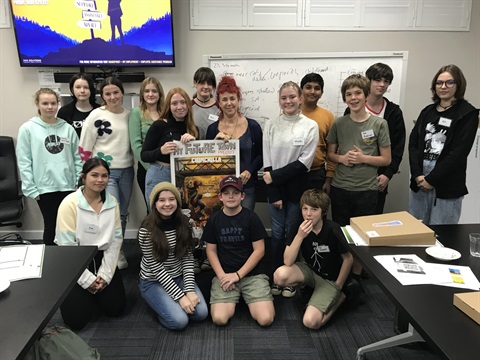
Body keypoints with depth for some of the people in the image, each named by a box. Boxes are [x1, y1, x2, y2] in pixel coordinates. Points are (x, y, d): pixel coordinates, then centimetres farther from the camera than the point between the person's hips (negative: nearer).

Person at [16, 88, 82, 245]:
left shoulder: (68, 128, 4)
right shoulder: (28, 129, -3)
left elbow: (77, 158, 5)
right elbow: (23, 161, -5)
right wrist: (30, 188, -8)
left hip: (68, 186, 2)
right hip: (45, 188, -2)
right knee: (50, 226, 11)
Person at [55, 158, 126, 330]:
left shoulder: (112, 203, -3)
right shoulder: (70, 203, -17)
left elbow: (116, 239, -2)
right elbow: (67, 245, -17)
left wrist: (105, 274, -8)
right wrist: (87, 279, -15)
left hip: (102, 259, 4)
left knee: (115, 308, 2)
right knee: (76, 319, -7)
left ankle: (96, 288, 32)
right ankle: (74, 293, 26)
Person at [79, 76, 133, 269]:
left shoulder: (130, 115, 5)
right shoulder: (96, 116, -8)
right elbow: (84, 148, -5)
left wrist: (133, 164, 12)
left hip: (126, 170, 5)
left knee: (122, 214, 13)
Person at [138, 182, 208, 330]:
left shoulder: (183, 223, -6)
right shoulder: (147, 230, -20)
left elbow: (188, 258, -5)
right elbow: (156, 268, -20)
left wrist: (190, 290, -16)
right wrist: (180, 296, -22)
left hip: (179, 277, 4)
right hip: (153, 281, -4)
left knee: (201, 313, -14)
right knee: (179, 321, -21)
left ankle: (171, 303, 13)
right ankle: (162, 304, 9)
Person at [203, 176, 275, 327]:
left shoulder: (251, 217, -5)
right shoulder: (214, 219, 2)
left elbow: (259, 250, -6)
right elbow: (211, 251, 5)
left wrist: (238, 275, -12)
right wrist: (222, 275, -9)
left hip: (253, 274, -1)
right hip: (224, 274, 1)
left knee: (265, 319, -17)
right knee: (219, 319, -19)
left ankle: (247, 298, 15)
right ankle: (235, 299, 14)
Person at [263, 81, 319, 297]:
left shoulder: (310, 126, -4)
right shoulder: (271, 126, 2)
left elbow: (304, 162, -9)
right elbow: (267, 163, -1)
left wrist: (275, 176, -13)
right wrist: (274, 194, -8)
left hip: (297, 188, -1)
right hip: (275, 188, 2)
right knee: (277, 234, 8)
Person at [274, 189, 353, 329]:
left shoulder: (333, 230, -23)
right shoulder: (299, 227, -14)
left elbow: (348, 259, -10)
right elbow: (288, 262, -20)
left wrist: (337, 287, -3)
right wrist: (299, 236, -32)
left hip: (330, 279, -3)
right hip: (309, 270, 3)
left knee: (311, 322, -20)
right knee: (280, 275, -29)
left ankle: (339, 297, 8)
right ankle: (306, 285, 4)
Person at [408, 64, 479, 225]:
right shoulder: (427, 111, 13)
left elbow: (459, 152, -10)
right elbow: (413, 143, 4)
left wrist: (431, 179, -13)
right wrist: (417, 174, -10)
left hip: (447, 185, -4)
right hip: (419, 180, 4)